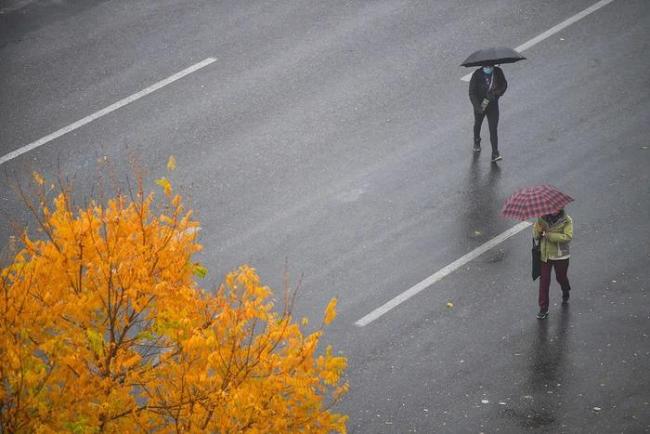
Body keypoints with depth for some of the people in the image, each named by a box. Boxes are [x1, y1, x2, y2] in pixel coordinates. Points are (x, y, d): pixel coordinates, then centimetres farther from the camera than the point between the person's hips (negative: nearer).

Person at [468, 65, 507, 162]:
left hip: (493, 105, 0)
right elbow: (472, 93, -18)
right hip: (480, 105, 0)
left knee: (493, 129, -9)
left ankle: (495, 154, -10)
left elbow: (504, 84, 4)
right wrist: (477, 106, -29)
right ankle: (476, 142, 52)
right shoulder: (477, 75, -19)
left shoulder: (498, 72, -11)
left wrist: (497, 93, -17)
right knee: (477, 124, 24)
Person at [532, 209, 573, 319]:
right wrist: (538, 230, -22)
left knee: (561, 277, 17)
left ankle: (565, 294, 52)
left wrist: (549, 235, -27)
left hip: (560, 256, -2)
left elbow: (568, 237, -23)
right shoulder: (542, 218, -1)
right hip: (544, 255, 2)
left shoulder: (566, 220, -11)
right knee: (544, 280, -2)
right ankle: (543, 309, 5)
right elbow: (535, 235, 2)